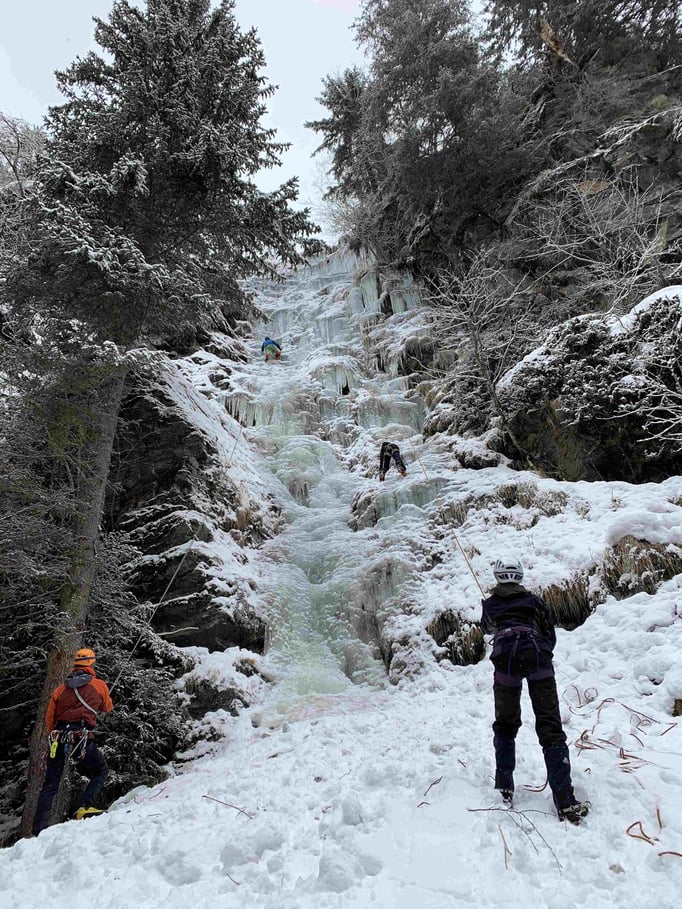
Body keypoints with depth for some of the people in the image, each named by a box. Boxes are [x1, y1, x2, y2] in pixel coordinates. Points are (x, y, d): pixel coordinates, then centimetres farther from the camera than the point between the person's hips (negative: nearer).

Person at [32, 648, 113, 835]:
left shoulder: (61, 688, 14)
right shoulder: (100, 685, 5)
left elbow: (49, 719, 17)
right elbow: (108, 708, 21)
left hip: (58, 739, 4)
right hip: (82, 738, -4)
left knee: (50, 785, 13)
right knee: (101, 771, 17)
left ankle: (39, 829, 6)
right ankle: (84, 807, -1)